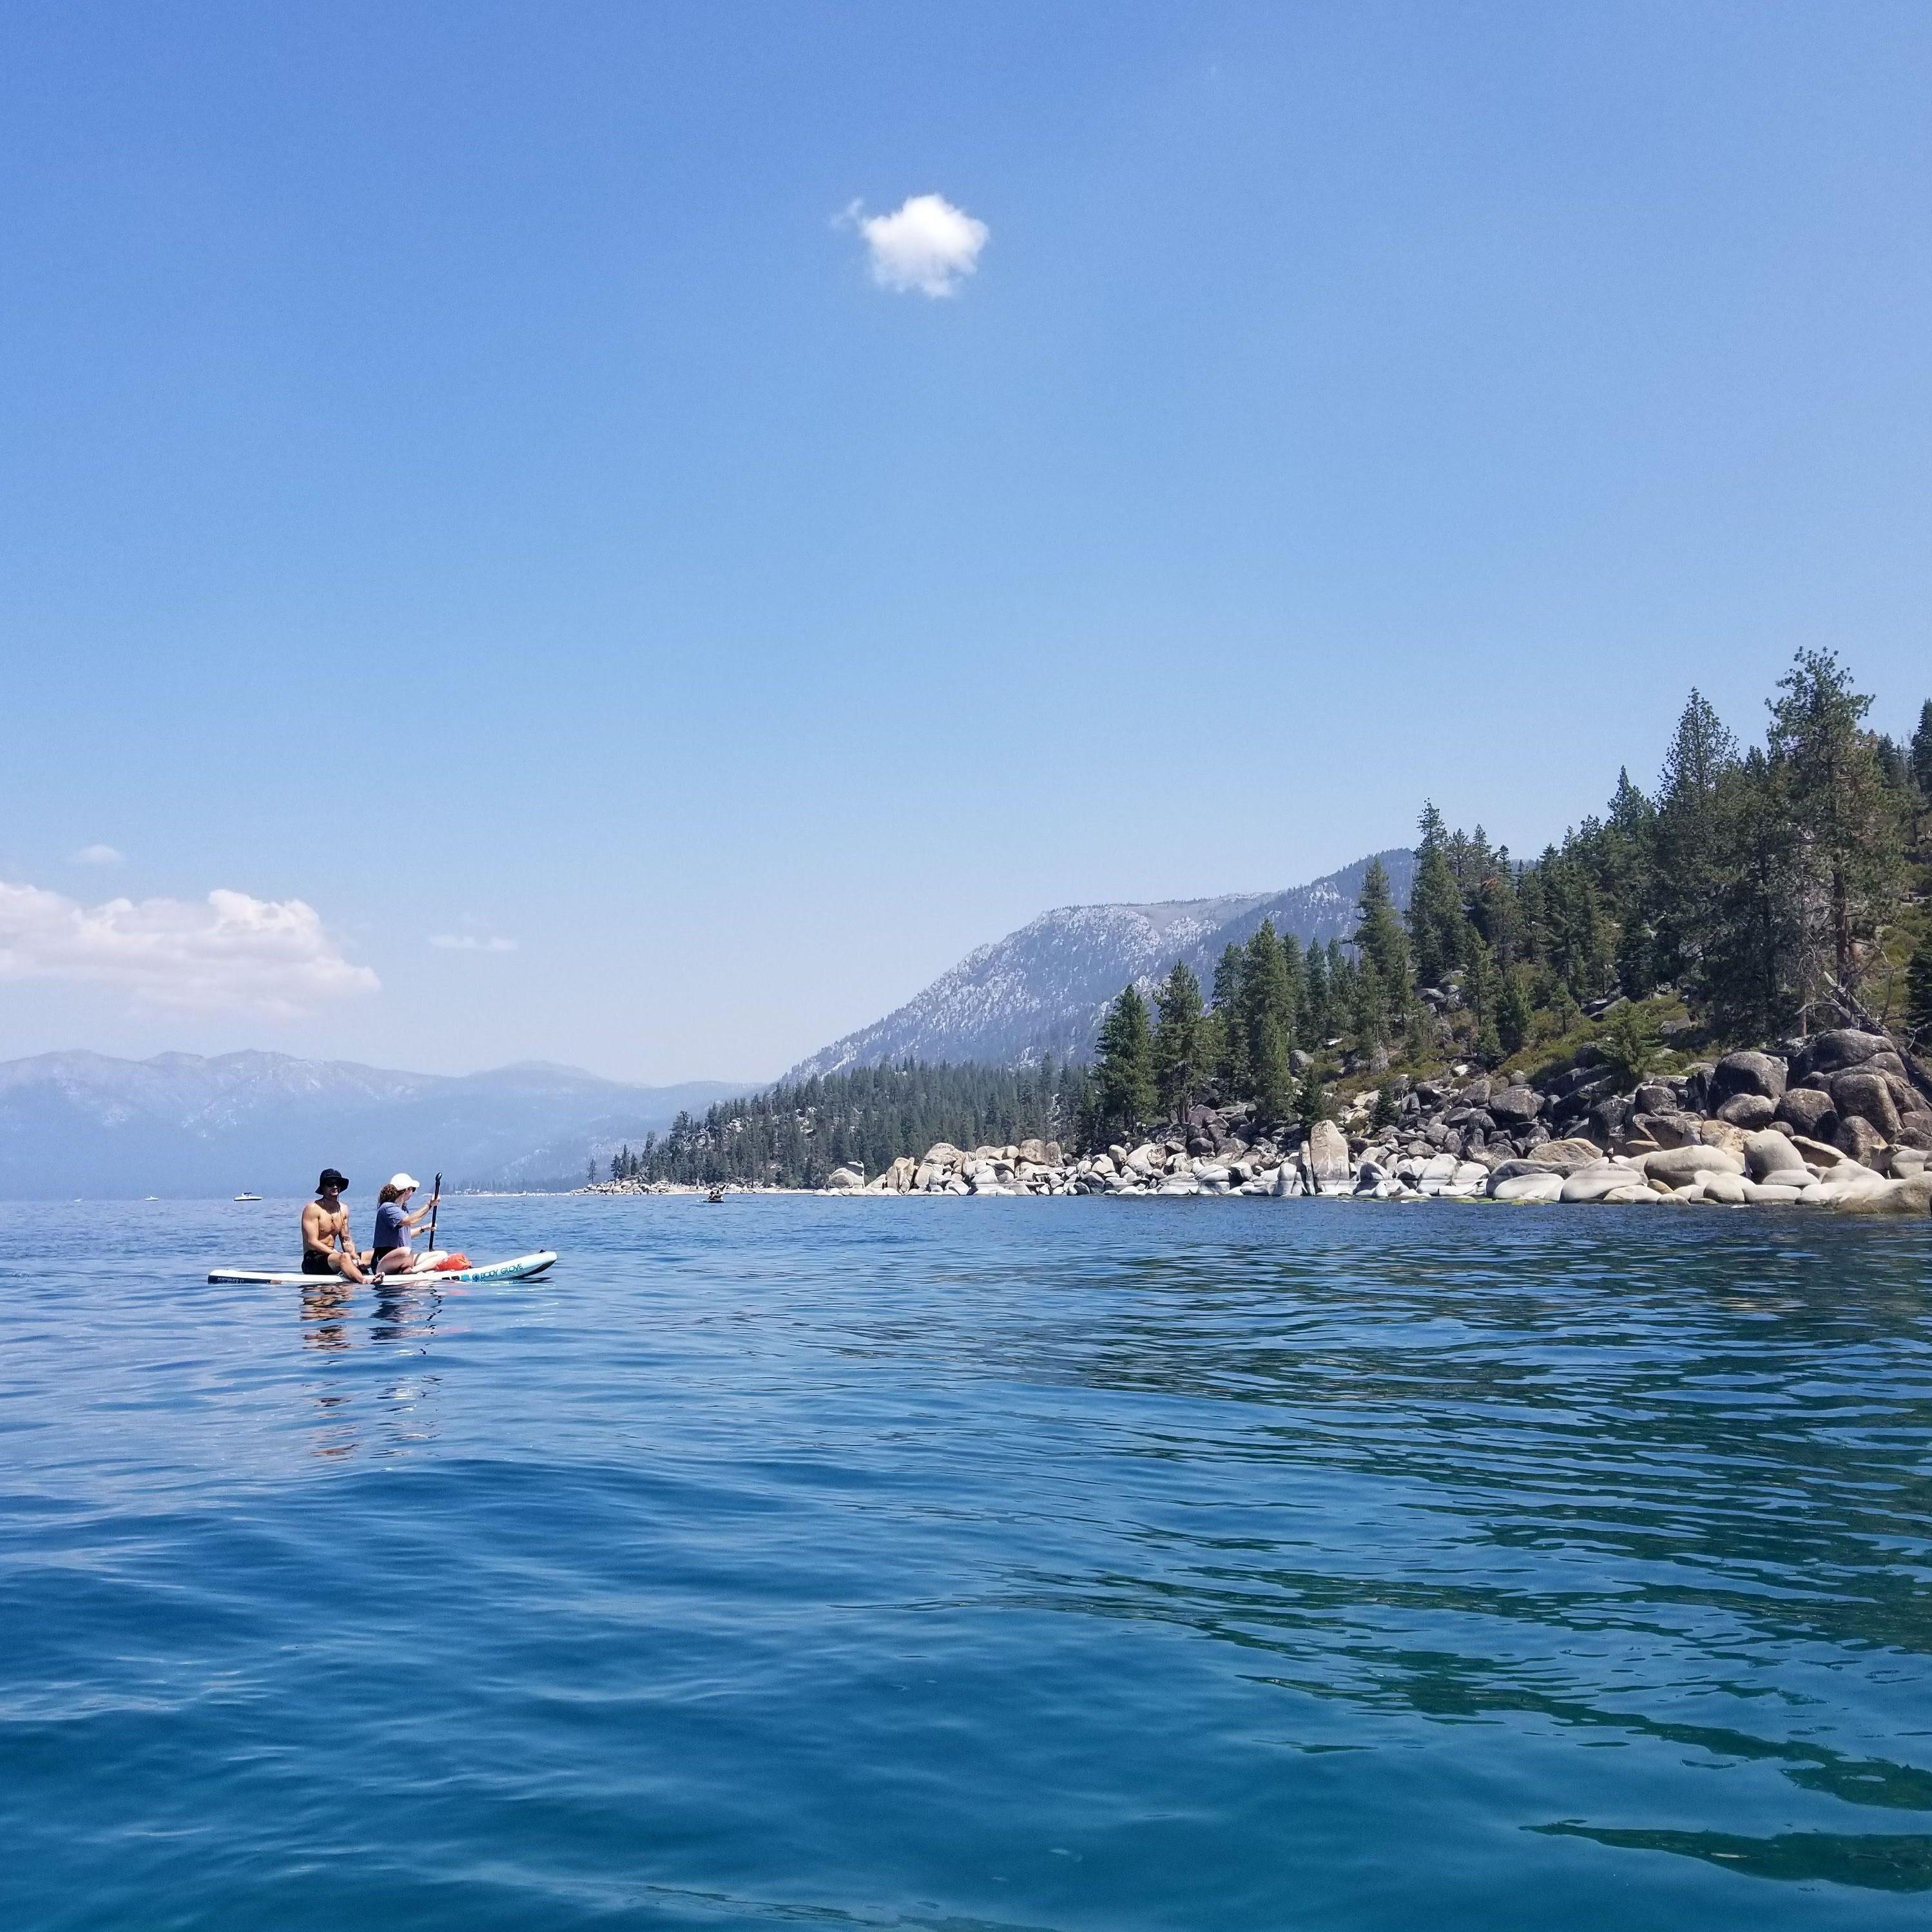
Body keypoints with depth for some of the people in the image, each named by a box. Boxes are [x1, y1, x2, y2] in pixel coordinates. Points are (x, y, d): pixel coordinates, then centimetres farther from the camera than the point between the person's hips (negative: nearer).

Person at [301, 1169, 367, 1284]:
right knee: (344, 1257, -37)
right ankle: (366, 1282, -61)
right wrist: (336, 1253, -23)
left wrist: (354, 1257, -8)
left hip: (330, 1255, 10)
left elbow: (346, 1241, 13)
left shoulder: (343, 1210, 13)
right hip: (313, 1260, -10)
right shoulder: (313, 1209, -8)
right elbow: (312, 1242, -15)